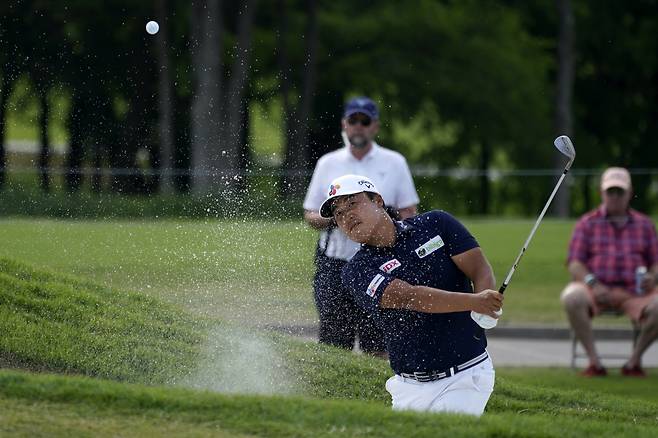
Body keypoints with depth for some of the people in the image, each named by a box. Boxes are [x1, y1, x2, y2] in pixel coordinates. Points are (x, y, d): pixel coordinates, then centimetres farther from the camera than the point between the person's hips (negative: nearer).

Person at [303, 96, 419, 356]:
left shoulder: (394, 163, 8)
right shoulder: (328, 163, 12)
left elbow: (409, 213, 8)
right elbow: (309, 215, 13)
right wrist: (327, 219, -9)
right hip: (334, 264, 1)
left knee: (375, 347, -5)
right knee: (333, 345, -2)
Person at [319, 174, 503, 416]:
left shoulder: (436, 225, 4)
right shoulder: (356, 271, -3)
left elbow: (481, 271, -3)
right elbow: (411, 297, -19)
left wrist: (485, 311, -27)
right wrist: (474, 301, -33)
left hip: (465, 376, -2)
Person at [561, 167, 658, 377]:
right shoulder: (587, 223, 12)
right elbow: (574, 263, 3)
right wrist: (592, 283, -16)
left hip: (634, 292, 1)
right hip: (595, 289, -1)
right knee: (571, 297, -36)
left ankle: (634, 360, -11)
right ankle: (594, 361, -25)